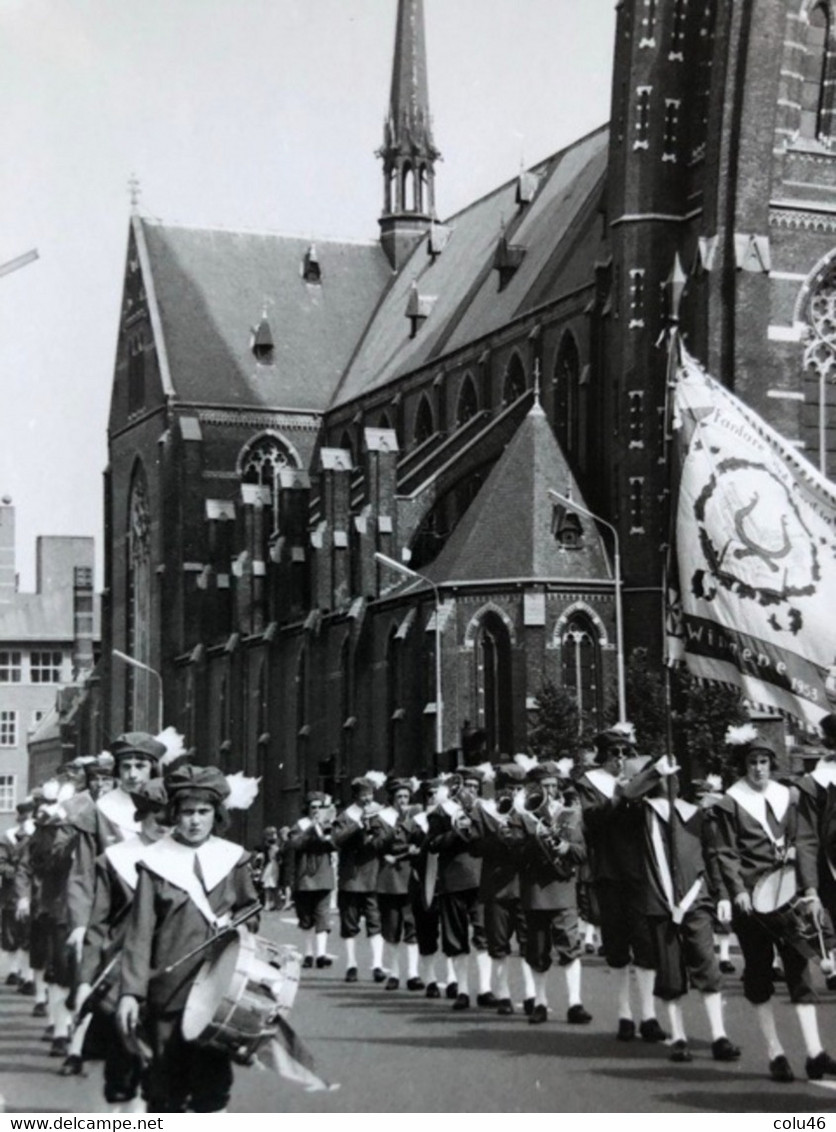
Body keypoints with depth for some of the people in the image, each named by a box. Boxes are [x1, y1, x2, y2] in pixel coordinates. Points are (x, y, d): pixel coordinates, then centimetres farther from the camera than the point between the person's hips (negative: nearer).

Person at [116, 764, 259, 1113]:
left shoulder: (233, 860, 5)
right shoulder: (156, 862, -1)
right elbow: (140, 932, -3)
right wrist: (130, 991, -9)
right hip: (169, 990, -1)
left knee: (213, 1081, 5)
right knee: (167, 1086, 4)